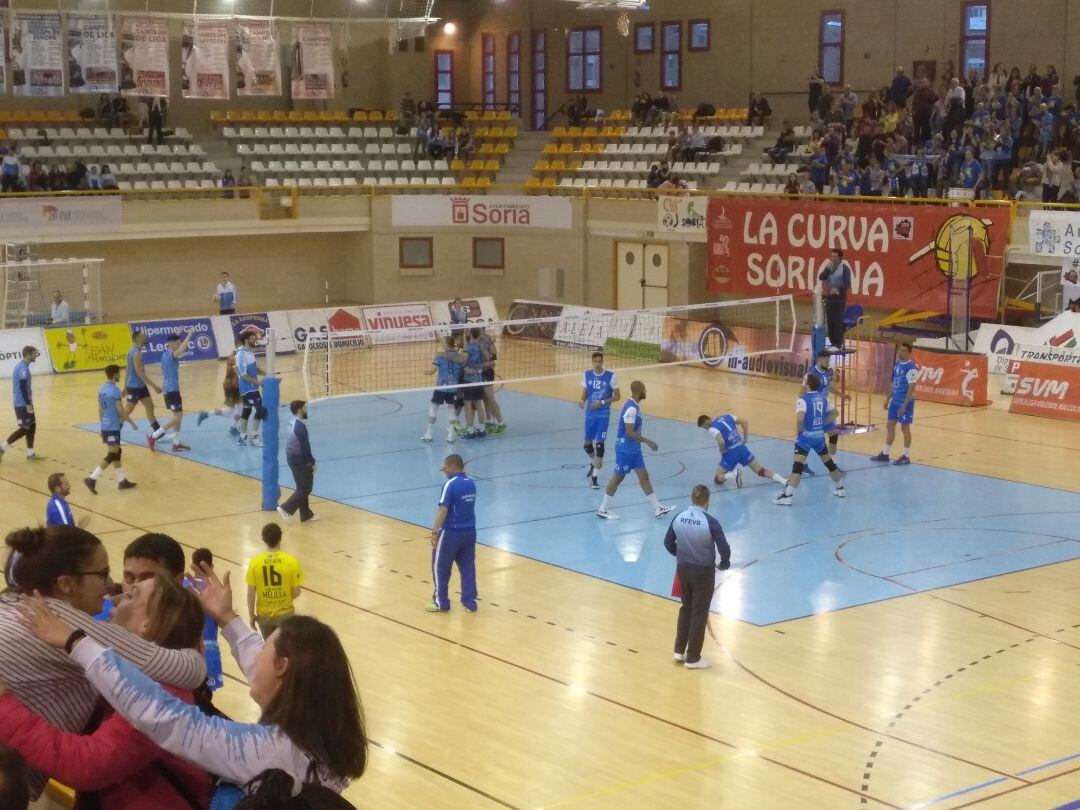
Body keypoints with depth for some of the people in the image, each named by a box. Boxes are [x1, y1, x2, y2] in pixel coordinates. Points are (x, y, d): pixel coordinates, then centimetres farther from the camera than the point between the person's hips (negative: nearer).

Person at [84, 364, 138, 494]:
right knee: (111, 456, -5)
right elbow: (121, 411, -17)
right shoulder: (115, 390, -17)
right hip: (113, 427, -9)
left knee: (116, 452, 17)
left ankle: (122, 481, 23)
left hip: (105, 426, 9)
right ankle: (91, 479, -11)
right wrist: (132, 423, -6)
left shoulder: (101, 390, 9)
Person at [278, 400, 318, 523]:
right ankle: (286, 509, -9)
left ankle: (306, 514, 22)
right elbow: (305, 446, -21)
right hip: (300, 460, -9)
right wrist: (312, 462, -13)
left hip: (292, 458, 9)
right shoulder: (300, 425, -20)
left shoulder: (292, 423, 9)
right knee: (306, 488, -1)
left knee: (302, 487, 16)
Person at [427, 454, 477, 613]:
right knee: (468, 567, 12)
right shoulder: (471, 483, 5)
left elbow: (443, 510, -19)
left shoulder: (450, 484, -17)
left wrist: (435, 531, -15)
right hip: (470, 531, 7)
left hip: (451, 532, -7)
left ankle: (441, 602, 13)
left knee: (440, 567, 7)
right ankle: (470, 602, 13)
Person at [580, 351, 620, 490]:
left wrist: (602, 402, -16)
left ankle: (594, 477, -3)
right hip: (590, 414, 3)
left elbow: (617, 396, -5)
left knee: (599, 444, -8)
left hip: (603, 415, -3)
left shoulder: (611, 376, -8)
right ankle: (593, 463, 44)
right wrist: (582, 402, -12)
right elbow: (584, 393, 10)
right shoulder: (586, 375, 1)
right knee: (587, 444, 11)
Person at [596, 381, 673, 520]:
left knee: (644, 476, 9)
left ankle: (657, 509, 12)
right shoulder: (631, 409, -24)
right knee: (618, 477, 0)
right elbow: (630, 432, -27)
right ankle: (602, 510, 11)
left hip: (634, 449, 9)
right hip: (625, 450, -9)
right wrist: (648, 441, -20)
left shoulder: (635, 405, 7)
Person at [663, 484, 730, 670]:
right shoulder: (710, 522, -18)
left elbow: (668, 542, 7)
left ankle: (679, 651, 26)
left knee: (686, 608, 23)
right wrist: (724, 564, 3)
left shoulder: (678, 518, -4)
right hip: (703, 572, -4)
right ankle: (692, 658, 15)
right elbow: (724, 548, -17)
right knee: (699, 613, 8)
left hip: (682, 569, 4)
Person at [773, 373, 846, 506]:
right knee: (829, 463, 22)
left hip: (806, 436, -6)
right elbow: (834, 413, 16)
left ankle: (788, 495, -21)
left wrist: (798, 431, -13)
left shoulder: (803, 400, -15)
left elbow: (800, 418, -29)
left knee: (798, 466, -13)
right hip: (820, 435, 6)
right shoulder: (824, 398, 5)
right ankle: (839, 488, 37)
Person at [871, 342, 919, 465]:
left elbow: (911, 388, -20)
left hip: (905, 402, -8)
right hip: (895, 400, 8)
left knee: (905, 428, 1)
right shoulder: (897, 363, 7)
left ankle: (906, 456, 11)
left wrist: (904, 406, -22)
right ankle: (885, 453, 22)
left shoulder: (911, 368, -19)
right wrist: (888, 398, 17)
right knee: (890, 426, 13)